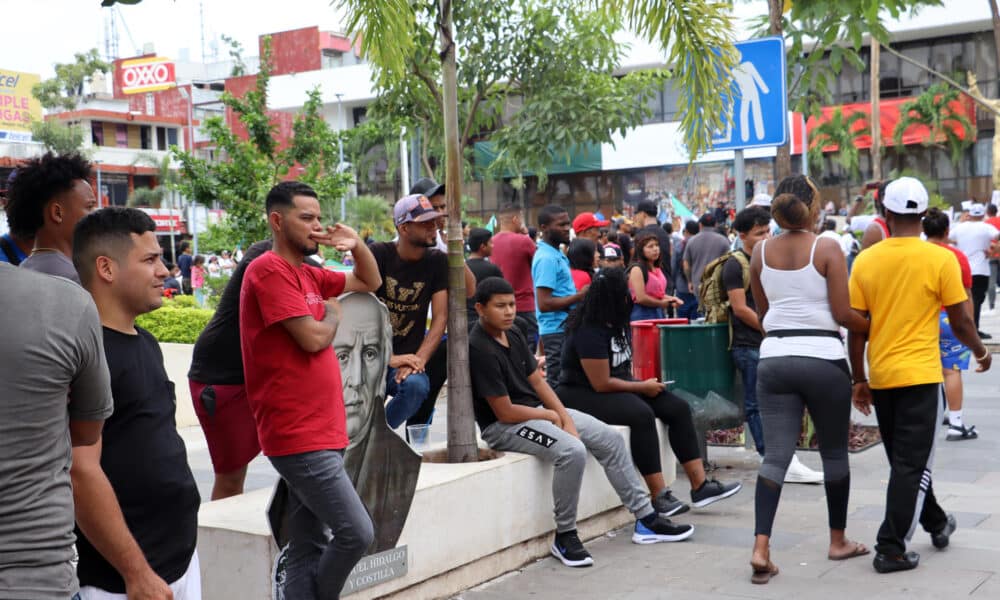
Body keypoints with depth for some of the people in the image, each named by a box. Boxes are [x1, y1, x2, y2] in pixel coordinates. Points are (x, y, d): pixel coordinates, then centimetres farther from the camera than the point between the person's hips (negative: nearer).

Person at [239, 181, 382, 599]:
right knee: (356, 533, -10)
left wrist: (357, 245, 8)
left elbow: (371, 282, 27)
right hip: (300, 436, -9)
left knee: (309, 546, 10)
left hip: (318, 433, 9)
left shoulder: (308, 274, 16)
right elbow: (313, 338, -19)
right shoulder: (269, 270, -12)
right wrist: (333, 313, 2)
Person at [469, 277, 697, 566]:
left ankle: (646, 518, 12)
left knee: (611, 439, 3)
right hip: (503, 426, -9)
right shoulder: (479, 349, -20)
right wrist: (553, 417, -7)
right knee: (572, 451, -32)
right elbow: (505, 412, -21)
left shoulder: (513, 335, 7)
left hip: (538, 409, 9)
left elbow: (537, 380, 9)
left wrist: (566, 418, -4)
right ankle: (564, 536, -15)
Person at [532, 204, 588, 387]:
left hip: (564, 328, 10)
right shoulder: (547, 258, -17)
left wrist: (578, 294, 9)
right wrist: (579, 296, -18)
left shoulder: (556, 254, 14)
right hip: (557, 330, -10)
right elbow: (544, 304, -23)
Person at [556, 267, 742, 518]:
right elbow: (601, 384, -23)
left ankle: (700, 486, -6)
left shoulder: (614, 323, 6)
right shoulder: (589, 331, -22)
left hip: (617, 388, 10)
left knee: (678, 408, -4)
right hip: (581, 395, -10)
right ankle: (659, 497, -29)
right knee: (641, 414, -34)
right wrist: (643, 387, -12)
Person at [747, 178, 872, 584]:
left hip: (775, 359, 3)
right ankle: (838, 541, 26)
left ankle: (761, 547, -11)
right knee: (834, 452, 14)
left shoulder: (761, 252, 5)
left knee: (775, 455, 1)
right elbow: (842, 314, -10)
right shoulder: (827, 249, -7)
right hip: (822, 359, -3)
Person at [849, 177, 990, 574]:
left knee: (905, 461, 20)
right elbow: (960, 322, -3)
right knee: (911, 464, 2)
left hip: (880, 377, 4)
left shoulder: (865, 260, -1)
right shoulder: (940, 259, -9)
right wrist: (980, 352, 17)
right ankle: (891, 549, -1)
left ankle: (936, 523, 37)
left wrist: (859, 380, 10)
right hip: (920, 376, -4)